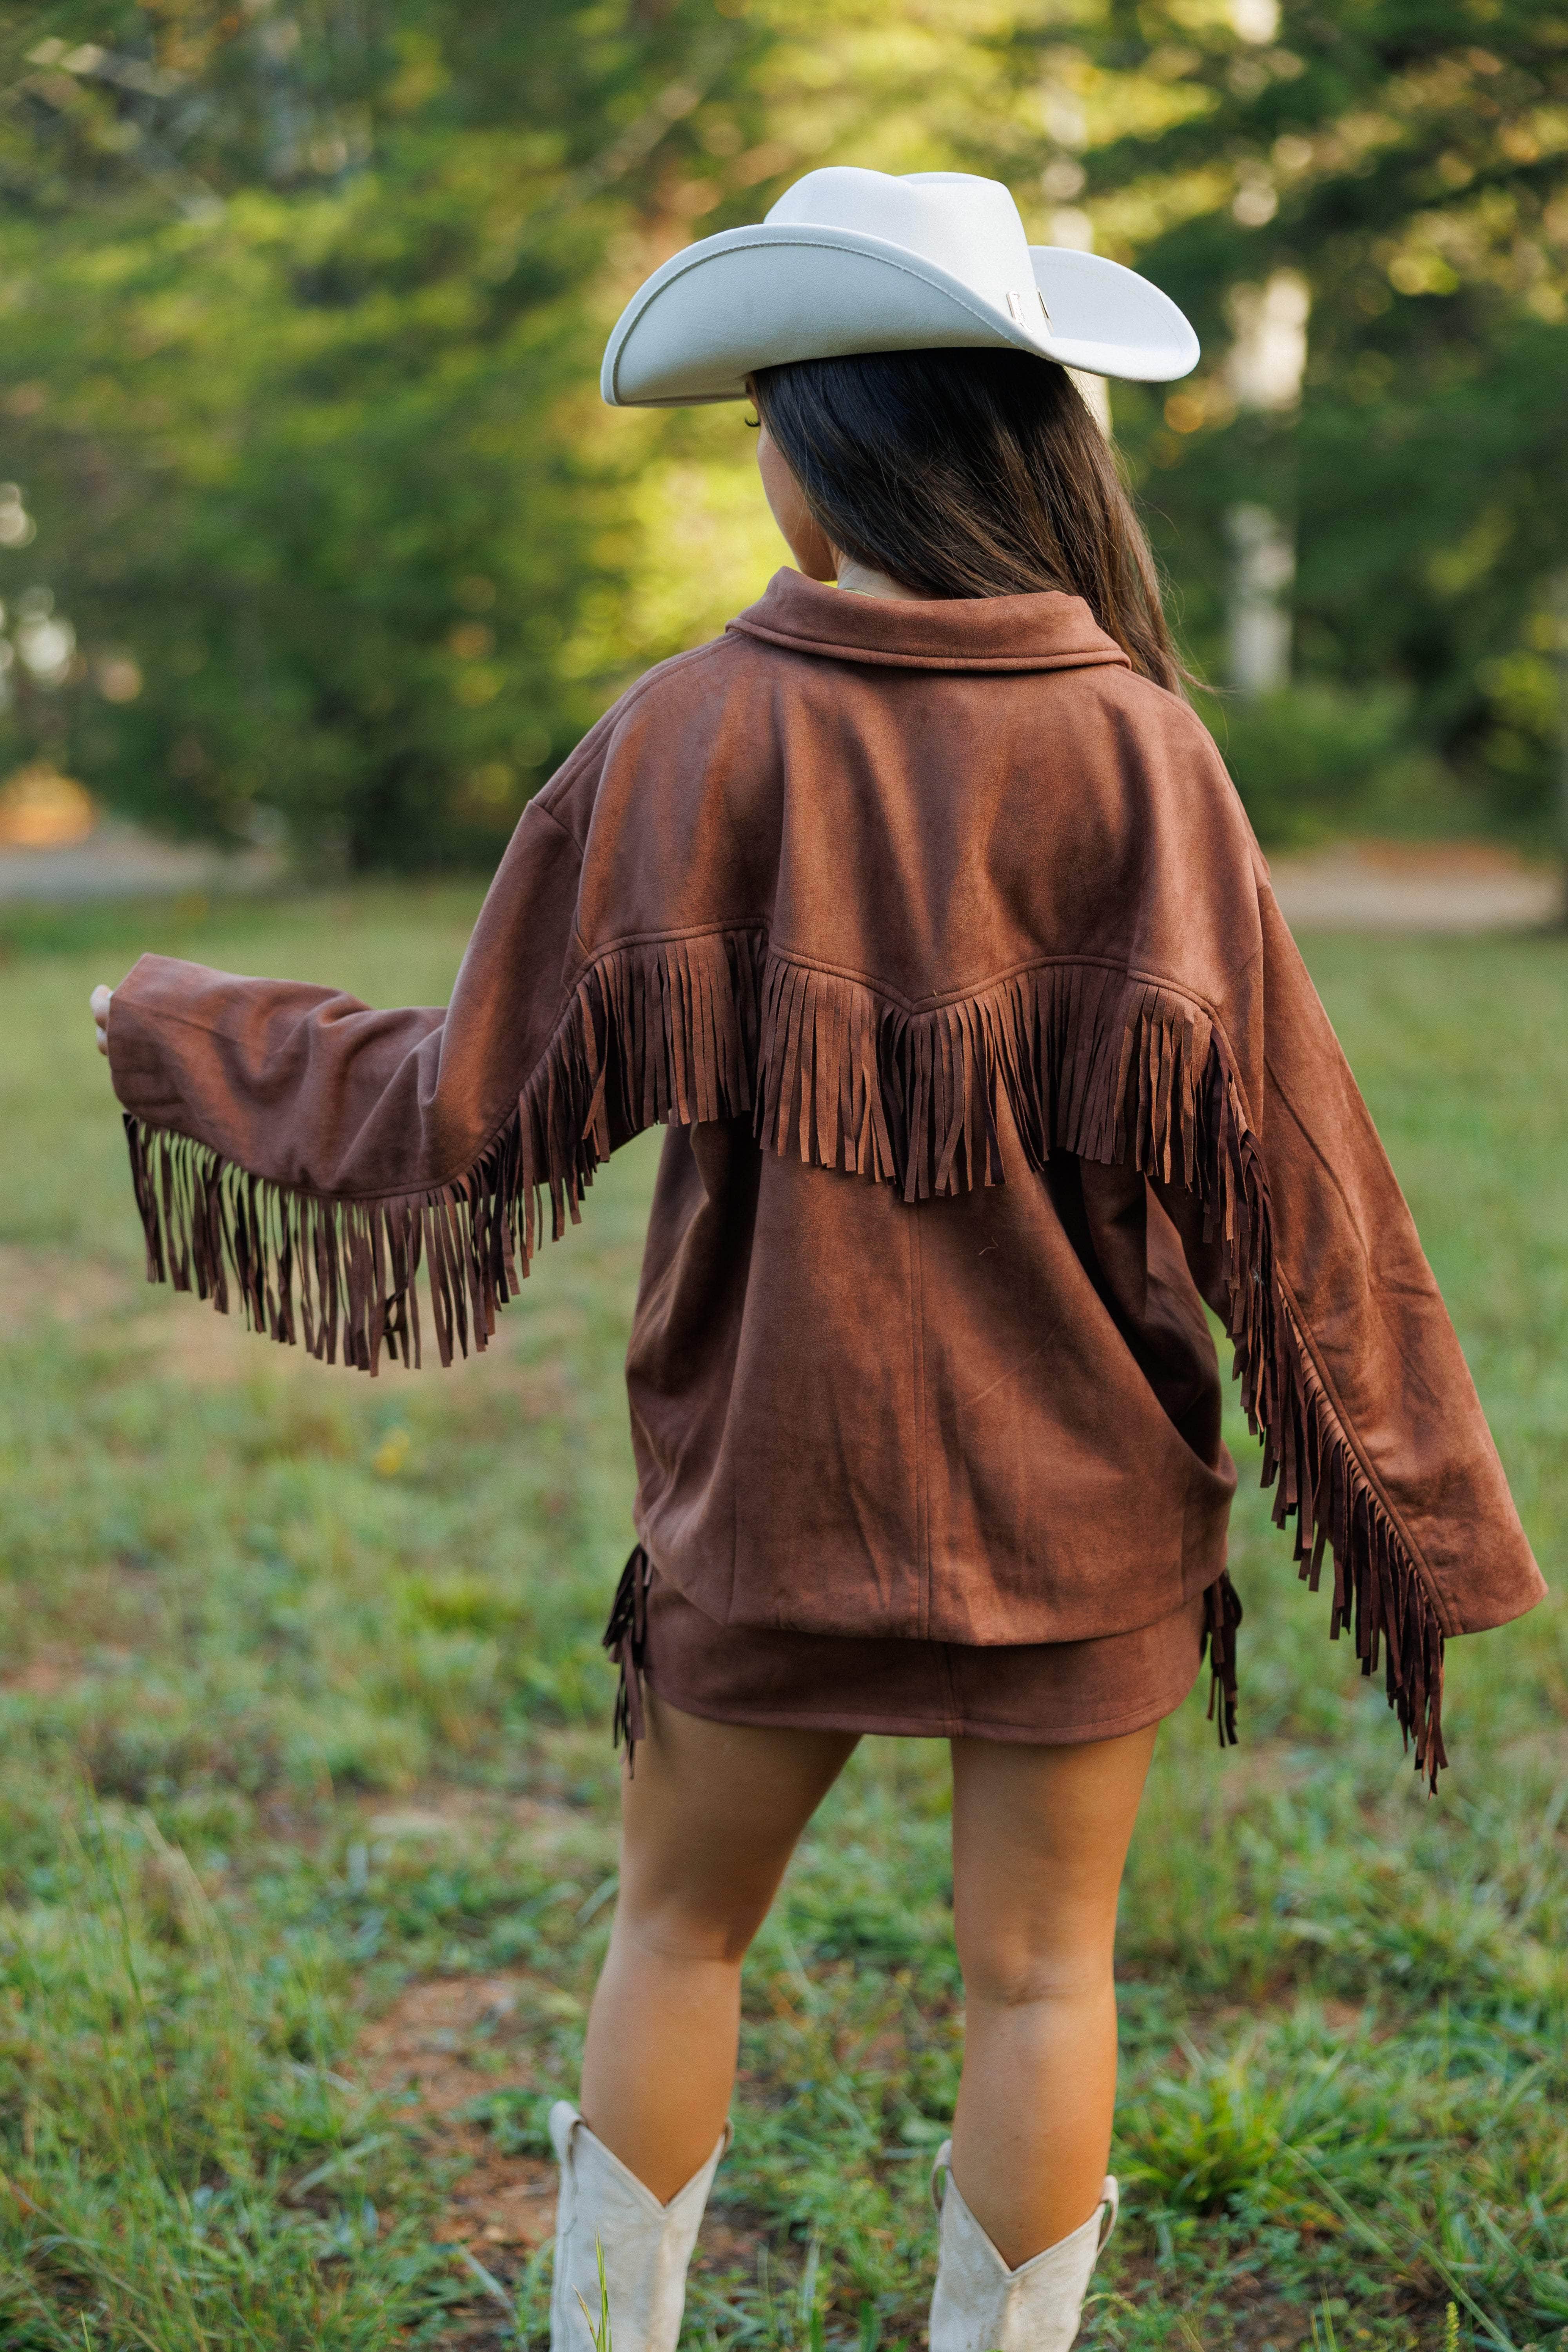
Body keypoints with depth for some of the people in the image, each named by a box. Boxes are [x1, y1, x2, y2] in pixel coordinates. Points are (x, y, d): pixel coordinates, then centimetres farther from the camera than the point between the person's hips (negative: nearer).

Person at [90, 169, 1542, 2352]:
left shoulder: (685, 743, -12)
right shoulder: (1133, 752, -13)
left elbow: (468, 1109, -6)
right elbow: (1273, 1167, -10)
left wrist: (191, 1037, 12)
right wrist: (1419, 1516, -1)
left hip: (772, 1474, 1)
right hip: (1078, 1490, 0)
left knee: (679, 1928, 19)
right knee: (1039, 1969, 13)